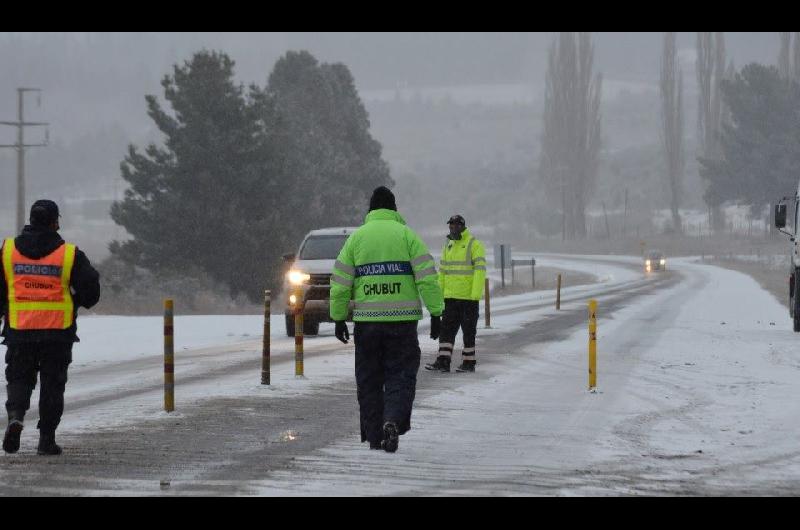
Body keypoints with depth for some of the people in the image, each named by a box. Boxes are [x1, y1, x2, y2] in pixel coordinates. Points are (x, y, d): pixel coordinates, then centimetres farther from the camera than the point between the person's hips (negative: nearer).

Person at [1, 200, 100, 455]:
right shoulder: (69, 254, -5)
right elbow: (91, 290, -3)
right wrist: (76, 302, 18)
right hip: (58, 331, -1)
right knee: (52, 384, 10)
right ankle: (46, 439, 10)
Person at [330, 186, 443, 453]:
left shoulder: (356, 238, 6)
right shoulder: (406, 235, 1)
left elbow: (340, 283, 5)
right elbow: (427, 277, -6)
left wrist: (338, 318, 11)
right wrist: (436, 312, -3)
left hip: (366, 321, 2)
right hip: (402, 320, -2)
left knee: (369, 381, 11)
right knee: (401, 376, 3)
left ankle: (374, 436, 12)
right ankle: (393, 420, -21)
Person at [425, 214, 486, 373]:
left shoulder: (474, 245, -7)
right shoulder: (449, 245, 14)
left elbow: (480, 271, -14)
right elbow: (443, 271, 18)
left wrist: (476, 295, -21)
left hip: (469, 298, -6)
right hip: (451, 297, 6)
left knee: (468, 330, 2)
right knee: (447, 329, -1)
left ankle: (469, 362, 9)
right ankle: (443, 361, -4)